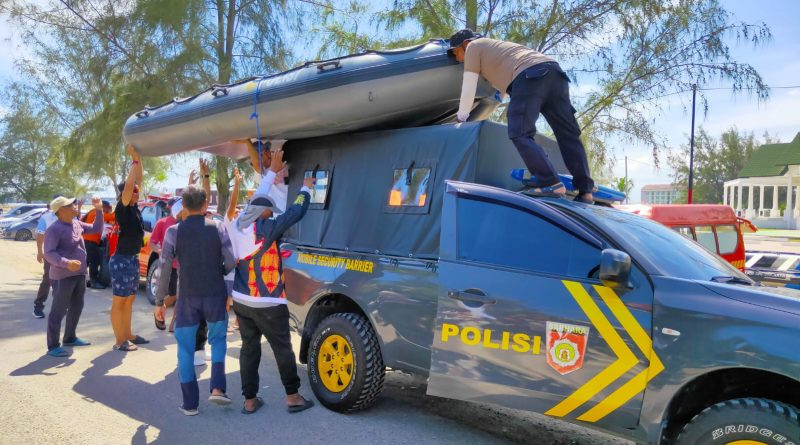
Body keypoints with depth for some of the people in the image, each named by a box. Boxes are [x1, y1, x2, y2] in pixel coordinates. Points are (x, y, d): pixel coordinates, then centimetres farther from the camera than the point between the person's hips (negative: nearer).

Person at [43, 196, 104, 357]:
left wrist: (99, 210, 8)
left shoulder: (77, 224, 9)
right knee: (59, 310, -4)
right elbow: (49, 253, -21)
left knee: (76, 307, 18)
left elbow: (97, 229, 20)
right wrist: (66, 263, -37)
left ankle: (70, 338, 33)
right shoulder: (54, 229, -15)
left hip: (80, 274, 8)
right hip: (63, 276, -8)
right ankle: (53, 346, 2)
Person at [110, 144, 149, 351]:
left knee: (129, 300, 15)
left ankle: (128, 335, 25)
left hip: (133, 258, 8)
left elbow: (138, 180, 9)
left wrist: (139, 159, 2)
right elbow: (128, 184, -26)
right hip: (122, 260, -8)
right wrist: (135, 159, -24)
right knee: (119, 301, -1)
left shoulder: (134, 207, 8)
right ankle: (119, 340, 5)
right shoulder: (122, 208, -13)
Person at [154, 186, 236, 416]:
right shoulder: (218, 228, -4)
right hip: (215, 295, 1)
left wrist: (159, 301, 6)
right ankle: (217, 389, 7)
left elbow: (165, 269, -3)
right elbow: (231, 263, -8)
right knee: (218, 340, 21)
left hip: (187, 298, 0)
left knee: (186, 350, 11)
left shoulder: (174, 232, -3)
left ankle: (190, 403, 15)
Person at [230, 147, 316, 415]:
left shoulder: (238, 225, 3)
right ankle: (293, 397, 14)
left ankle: (250, 400, 16)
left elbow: (256, 199, 17)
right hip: (267, 304, -6)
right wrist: (306, 188, 7)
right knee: (283, 349, 5)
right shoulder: (266, 229, -16)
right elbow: (296, 212, -12)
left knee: (249, 348, 12)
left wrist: (272, 171, 27)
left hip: (241, 300, 7)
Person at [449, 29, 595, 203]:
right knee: (568, 134, 3)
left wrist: (461, 117, 25)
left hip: (530, 76, -8)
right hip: (553, 70, 8)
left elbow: (468, 88, 15)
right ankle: (585, 190, -1)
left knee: (520, 134, -11)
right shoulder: (495, 45, 41)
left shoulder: (473, 47, 17)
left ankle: (550, 184, -23)